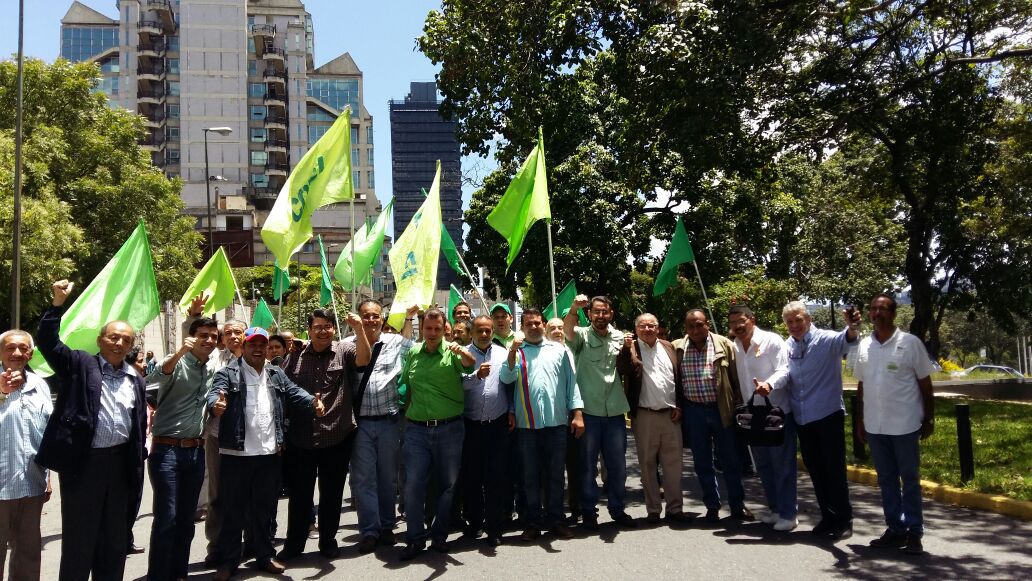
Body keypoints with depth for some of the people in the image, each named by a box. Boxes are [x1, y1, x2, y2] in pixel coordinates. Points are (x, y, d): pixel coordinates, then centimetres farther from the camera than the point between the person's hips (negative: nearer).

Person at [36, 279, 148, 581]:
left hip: (120, 462, 4)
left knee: (115, 535, 14)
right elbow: (47, 342, -13)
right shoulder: (80, 365, 0)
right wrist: (58, 303, -22)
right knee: (79, 535, 5)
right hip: (83, 461, -4)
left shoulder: (135, 379, 11)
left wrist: (138, 461, 9)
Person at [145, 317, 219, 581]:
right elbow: (154, 378, -33)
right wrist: (179, 353, -46)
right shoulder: (176, 363, -10)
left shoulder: (213, 368, 8)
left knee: (186, 519, 13)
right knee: (166, 519, -5)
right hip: (168, 450, -6)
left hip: (196, 450, 6)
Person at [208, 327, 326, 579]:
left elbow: (294, 393, 3)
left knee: (265, 509, 15)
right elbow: (214, 394, -19)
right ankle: (229, 560, 19)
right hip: (236, 454, -4)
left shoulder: (277, 374, 12)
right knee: (233, 511, 6)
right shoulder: (228, 374, -3)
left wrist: (313, 402, -18)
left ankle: (265, 556, 27)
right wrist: (216, 405, -43)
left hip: (269, 453, 4)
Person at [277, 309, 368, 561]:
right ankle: (293, 544, 26)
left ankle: (328, 541, 28)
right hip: (300, 439, 1)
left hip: (337, 438, -1)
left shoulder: (343, 351, 0)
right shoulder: (295, 356, 4)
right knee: (299, 494, 11)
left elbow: (363, 359, -20)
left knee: (332, 493, 12)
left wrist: (359, 329, -32)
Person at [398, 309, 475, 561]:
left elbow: (470, 364, -27)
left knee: (447, 484, 9)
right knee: (413, 484, 0)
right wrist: (407, 412, 9)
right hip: (417, 429, 2)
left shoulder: (452, 352, -5)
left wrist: (464, 352, -49)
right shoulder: (413, 352, 7)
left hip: (449, 429, -2)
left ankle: (439, 535, 24)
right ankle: (415, 538, 12)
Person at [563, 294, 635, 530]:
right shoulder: (582, 335, -3)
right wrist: (573, 309, -45)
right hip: (589, 412, -3)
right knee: (588, 465, 6)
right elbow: (567, 330, -26)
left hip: (615, 412, 4)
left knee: (618, 465, 13)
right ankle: (589, 511, 18)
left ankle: (617, 509, 28)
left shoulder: (619, 337, 8)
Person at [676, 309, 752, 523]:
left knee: (730, 460, 8)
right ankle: (712, 506, 22)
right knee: (702, 463, 9)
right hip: (693, 411, 2)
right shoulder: (678, 349, 1)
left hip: (721, 409, -1)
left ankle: (737, 505, 21)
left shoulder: (724, 344, -3)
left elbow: (736, 376, -1)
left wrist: (738, 405, -2)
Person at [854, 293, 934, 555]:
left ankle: (914, 533, 14)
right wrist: (860, 420, 11)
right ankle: (895, 529, 21)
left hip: (905, 425, -4)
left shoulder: (911, 343, -5)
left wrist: (929, 418, -2)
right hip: (875, 426, 4)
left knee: (910, 480, 6)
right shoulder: (864, 345, 6)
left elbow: (925, 383, -1)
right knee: (886, 480, 11)